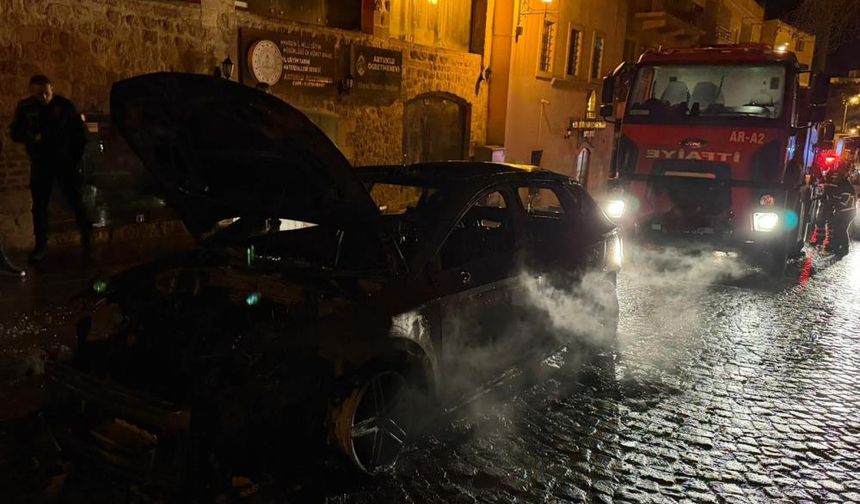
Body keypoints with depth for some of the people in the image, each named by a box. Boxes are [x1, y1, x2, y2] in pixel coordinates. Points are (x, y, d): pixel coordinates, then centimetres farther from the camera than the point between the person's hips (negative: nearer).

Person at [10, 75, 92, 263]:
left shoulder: (64, 105, -8)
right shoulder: (25, 108, -2)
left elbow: (80, 133, 1)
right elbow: (15, 134, 4)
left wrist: (75, 158, 0)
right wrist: (30, 137, -18)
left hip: (65, 162, -2)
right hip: (40, 164, 2)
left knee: (75, 200, -1)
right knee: (39, 205, 5)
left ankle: (87, 238, 15)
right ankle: (41, 245, 15)